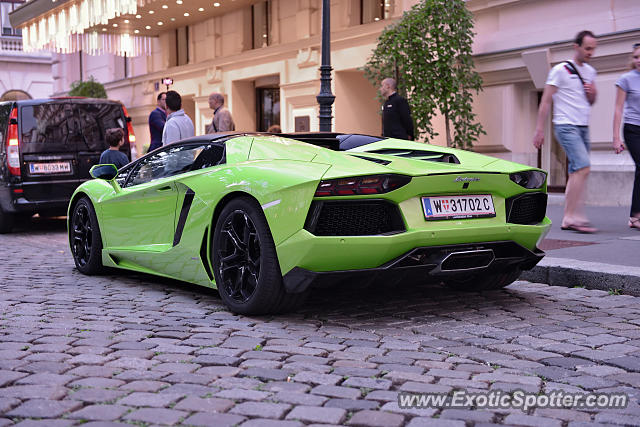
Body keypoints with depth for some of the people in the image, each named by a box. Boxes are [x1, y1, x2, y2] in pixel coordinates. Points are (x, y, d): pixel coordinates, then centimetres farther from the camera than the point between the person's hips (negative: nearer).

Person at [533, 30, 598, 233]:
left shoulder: (590, 72, 17)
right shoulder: (561, 70, -4)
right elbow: (546, 101, -6)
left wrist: (593, 93, 3)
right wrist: (539, 129, -11)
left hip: (583, 127, 7)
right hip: (566, 127, -7)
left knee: (576, 173, 4)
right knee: (583, 167, -20)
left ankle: (569, 219, 6)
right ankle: (573, 217, -20)